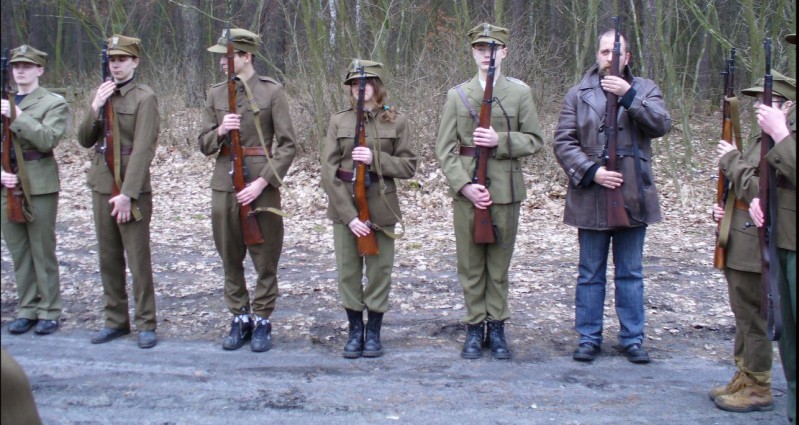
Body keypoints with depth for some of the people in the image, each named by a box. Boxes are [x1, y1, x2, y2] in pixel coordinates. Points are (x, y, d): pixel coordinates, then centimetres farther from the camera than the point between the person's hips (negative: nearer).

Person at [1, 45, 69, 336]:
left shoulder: (54, 103, 0)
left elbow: (48, 140, -15)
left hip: (39, 186, -4)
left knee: (43, 250, 0)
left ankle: (49, 312, 10)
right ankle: (27, 309, 18)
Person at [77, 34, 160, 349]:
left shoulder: (144, 98, -8)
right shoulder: (100, 95, 12)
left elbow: (143, 149, -15)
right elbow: (84, 141, 8)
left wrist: (127, 194, -20)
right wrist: (95, 109, -8)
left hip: (133, 189, -6)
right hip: (101, 187, 6)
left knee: (138, 258, -1)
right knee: (108, 258, 11)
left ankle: (145, 324, 8)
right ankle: (115, 320, 22)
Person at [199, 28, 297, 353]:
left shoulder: (272, 91, -4)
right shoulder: (216, 94, 8)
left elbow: (287, 145, -7)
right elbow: (204, 146, 10)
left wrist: (262, 182, -15)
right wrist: (219, 132, -12)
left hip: (262, 185, -4)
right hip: (224, 185, 4)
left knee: (265, 259, 4)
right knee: (230, 258, 10)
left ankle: (262, 321, 17)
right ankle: (240, 319, 23)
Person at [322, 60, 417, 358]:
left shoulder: (396, 121, 0)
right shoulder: (338, 121, 1)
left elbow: (408, 166, -1)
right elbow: (329, 172, -4)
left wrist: (375, 160, -18)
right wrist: (349, 214, -13)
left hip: (381, 207, -1)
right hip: (345, 206, 1)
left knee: (380, 271, 5)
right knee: (348, 271, 6)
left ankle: (374, 332, 20)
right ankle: (355, 331, 21)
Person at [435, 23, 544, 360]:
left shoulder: (520, 92, 5)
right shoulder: (457, 94, 6)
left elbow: (534, 140, 3)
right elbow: (445, 149, 1)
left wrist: (500, 140, -15)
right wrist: (464, 185, -11)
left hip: (506, 190, 0)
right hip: (466, 190, 1)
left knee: (499, 263, 7)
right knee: (470, 264, 5)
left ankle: (496, 327, 17)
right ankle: (475, 327, 16)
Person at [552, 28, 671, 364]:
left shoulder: (644, 89, 7)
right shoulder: (578, 95, 5)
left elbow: (661, 125, -10)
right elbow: (563, 142, -1)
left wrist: (628, 95, -19)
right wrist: (591, 171, -14)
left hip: (633, 197, 1)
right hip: (592, 197, 0)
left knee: (631, 273, 10)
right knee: (591, 273, 8)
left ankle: (632, 339, 20)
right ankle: (588, 338, 18)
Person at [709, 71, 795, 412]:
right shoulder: (761, 141, 16)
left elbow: (760, 193, -23)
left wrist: (731, 160, -14)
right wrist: (723, 207, 8)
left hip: (755, 249, -9)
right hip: (739, 246, 10)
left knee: (754, 318, 0)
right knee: (744, 316, 17)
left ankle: (758, 389, 11)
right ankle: (743, 377, 29)